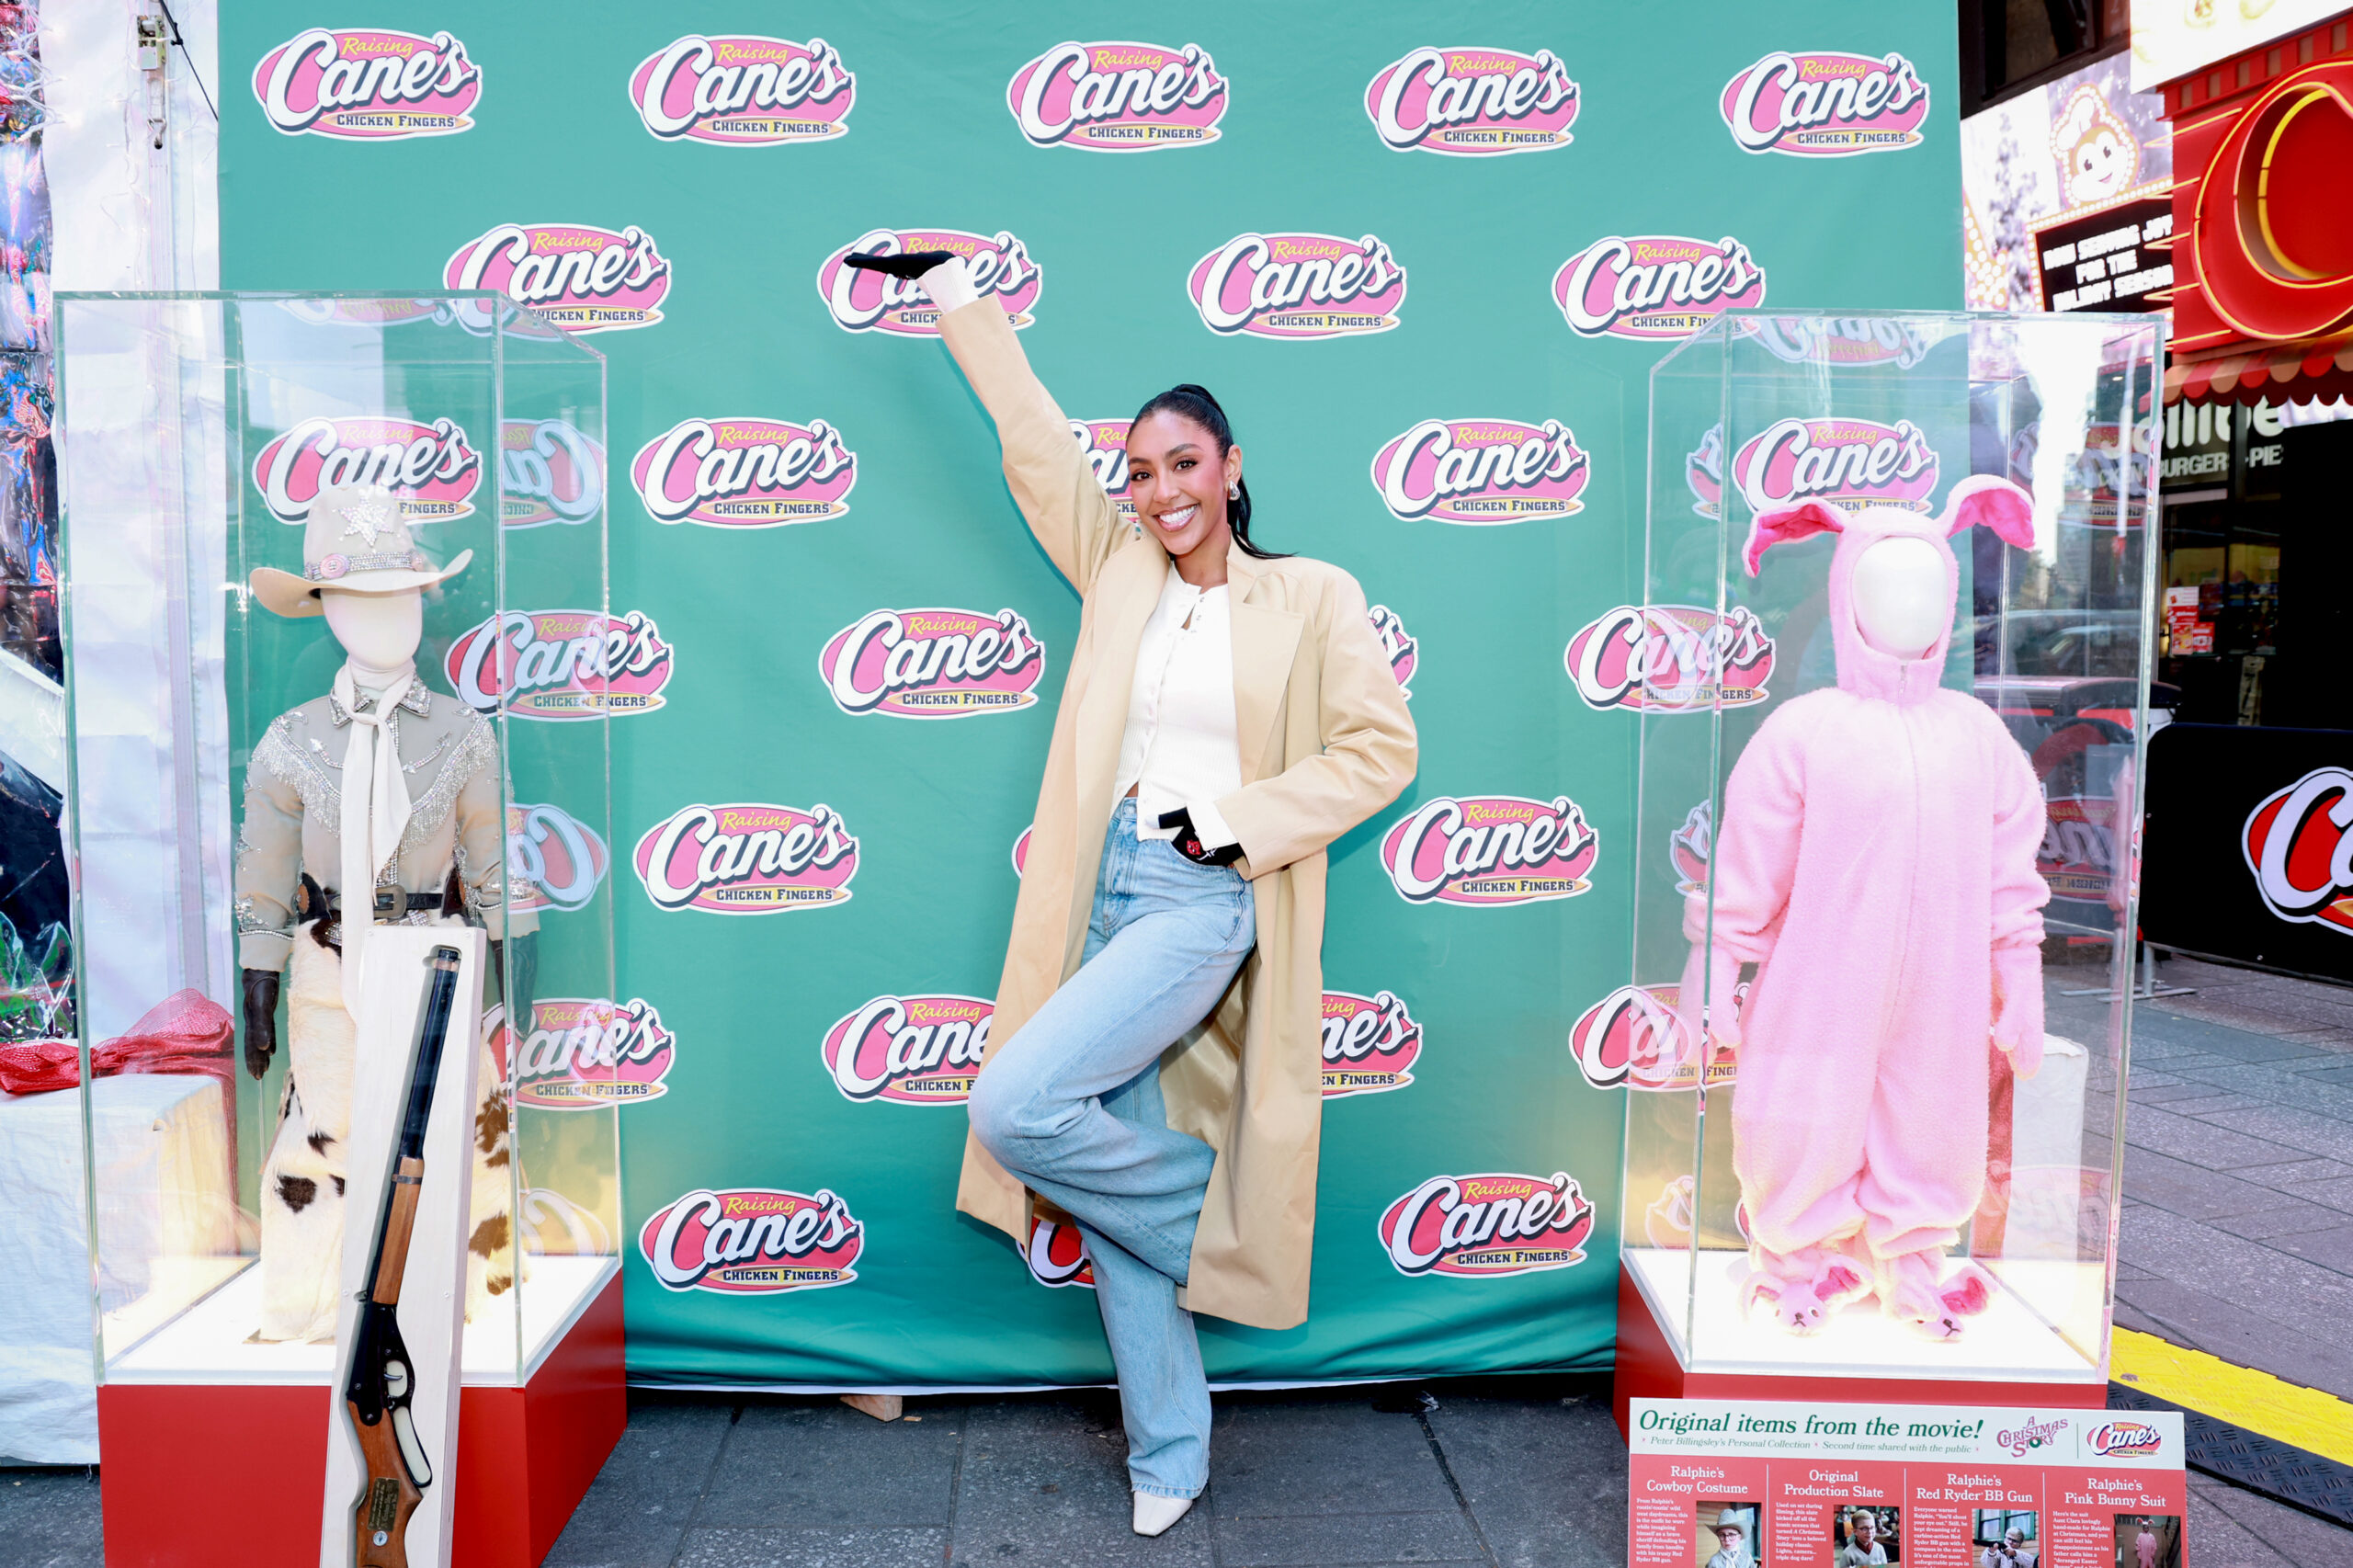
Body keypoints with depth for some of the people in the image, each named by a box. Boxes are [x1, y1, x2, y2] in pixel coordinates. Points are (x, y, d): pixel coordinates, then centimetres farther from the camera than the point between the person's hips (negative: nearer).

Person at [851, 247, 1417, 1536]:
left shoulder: (1310, 597, 0)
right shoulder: (1119, 571, 11)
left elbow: (1379, 747, -2)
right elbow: (1036, 445, 16)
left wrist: (1240, 822, -9)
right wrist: (958, 298, 19)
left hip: (1205, 900, -5)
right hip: (1109, 889, 5)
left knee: (1015, 1105, -21)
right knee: (1116, 1158, 7)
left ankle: (1202, 1216, 7)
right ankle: (1168, 1461, 21)